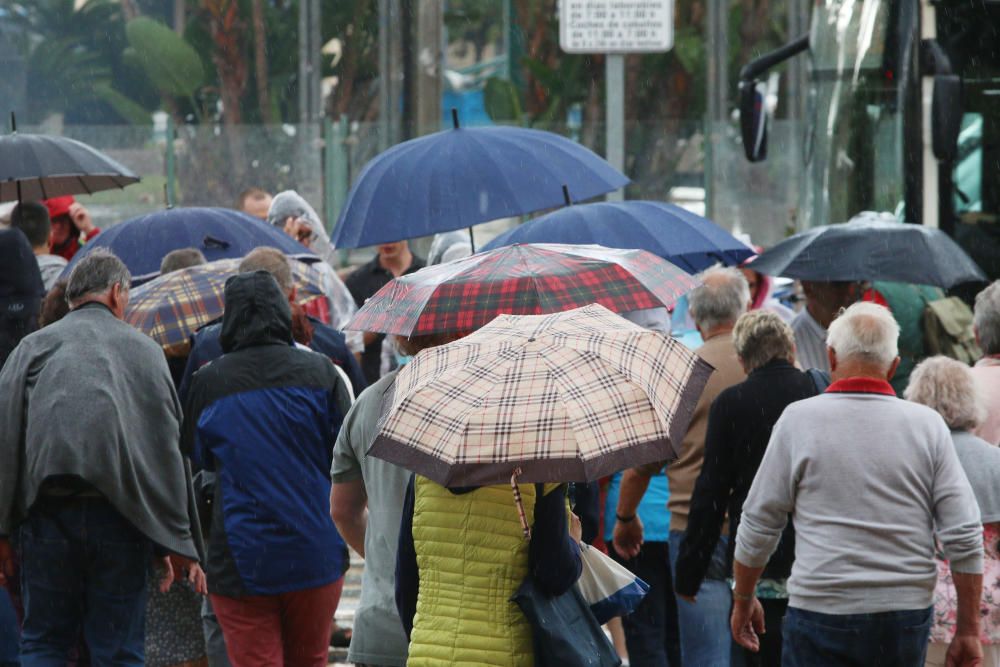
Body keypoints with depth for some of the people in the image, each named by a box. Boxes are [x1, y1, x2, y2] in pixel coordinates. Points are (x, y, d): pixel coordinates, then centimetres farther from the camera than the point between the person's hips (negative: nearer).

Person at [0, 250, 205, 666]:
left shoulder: (35, 346, 10)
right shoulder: (144, 350, 12)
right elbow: (172, 447, 8)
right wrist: (179, 542, 9)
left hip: (49, 513, 0)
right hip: (121, 518, 0)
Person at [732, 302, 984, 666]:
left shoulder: (800, 420, -4)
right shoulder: (927, 425, 1)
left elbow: (759, 524, 1)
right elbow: (965, 537, -1)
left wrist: (743, 599, 16)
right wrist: (969, 629, 6)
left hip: (822, 612, -3)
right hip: (908, 616, 3)